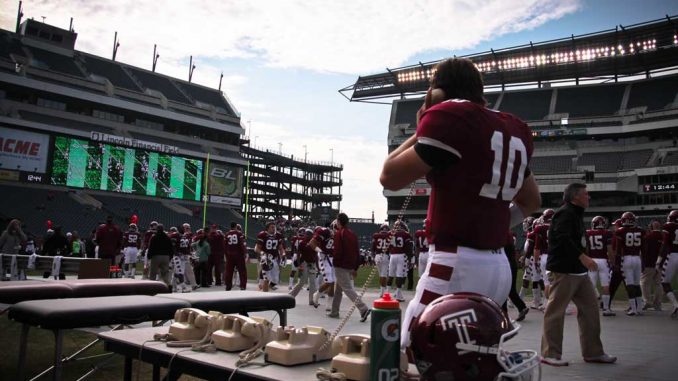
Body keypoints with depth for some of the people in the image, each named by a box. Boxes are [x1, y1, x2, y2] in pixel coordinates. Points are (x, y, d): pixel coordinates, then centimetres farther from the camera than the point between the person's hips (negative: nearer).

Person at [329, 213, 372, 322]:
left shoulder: (338, 233, -11)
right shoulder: (352, 234, 11)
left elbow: (337, 251, -18)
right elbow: (357, 252, 11)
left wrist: (335, 261, 0)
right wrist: (355, 267, 16)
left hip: (341, 267, -8)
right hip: (350, 267, 8)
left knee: (348, 289, -8)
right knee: (338, 289, 20)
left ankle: (364, 309, -20)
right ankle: (334, 311, 27)